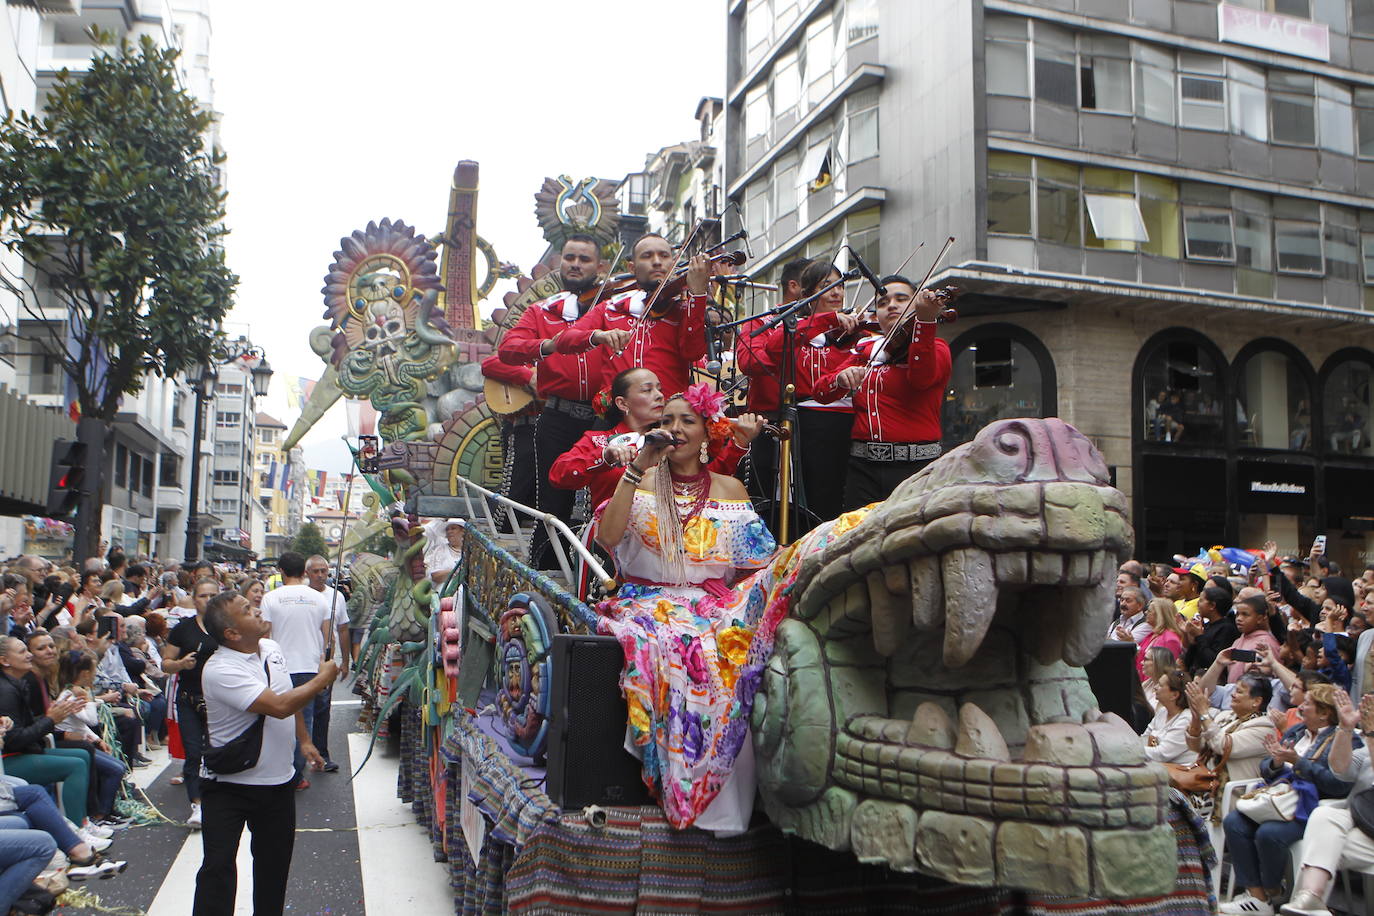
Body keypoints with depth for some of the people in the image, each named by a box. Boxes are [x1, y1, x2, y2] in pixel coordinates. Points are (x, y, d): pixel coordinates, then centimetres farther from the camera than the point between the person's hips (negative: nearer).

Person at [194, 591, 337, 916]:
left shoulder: (272, 648, 1)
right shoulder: (220, 671, -25)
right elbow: (280, 706, -32)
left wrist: (304, 740, 19)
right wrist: (323, 678, -19)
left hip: (278, 780, 7)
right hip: (229, 784, -7)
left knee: (275, 862, 16)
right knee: (218, 866, -8)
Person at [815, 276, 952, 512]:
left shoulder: (935, 348, 5)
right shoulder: (866, 349, 17)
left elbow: (922, 377, -19)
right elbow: (821, 392, 8)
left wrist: (925, 319, -30)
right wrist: (841, 379, -15)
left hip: (915, 467, -4)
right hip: (863, 468, 4)